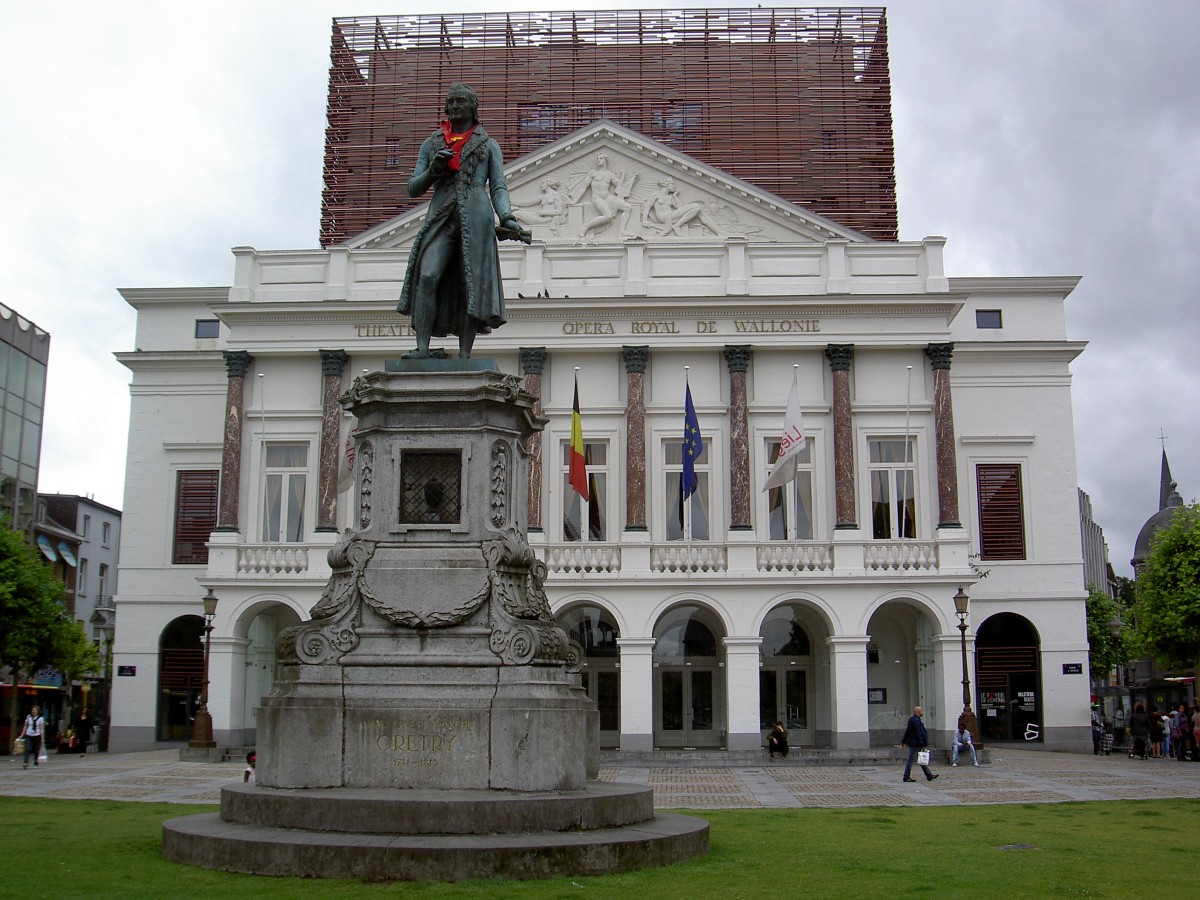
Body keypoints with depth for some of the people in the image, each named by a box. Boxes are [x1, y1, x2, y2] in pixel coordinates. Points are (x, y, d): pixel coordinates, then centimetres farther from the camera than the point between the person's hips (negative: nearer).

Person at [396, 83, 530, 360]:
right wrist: (433, 170, -1)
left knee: (472, 284, -10)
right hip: (441, 217, 1)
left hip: (477, 216, -1)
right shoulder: (431, 144, 23)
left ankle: (464, 355, -12)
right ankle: (422, 348, -24)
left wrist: (507, 218, -8)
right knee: (427, 277, -20)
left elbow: (498, 188, 10)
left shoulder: (488, 145, 19)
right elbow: (413, 189, 19)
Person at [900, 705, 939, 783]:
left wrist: (904, 741, 26)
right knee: (911, 760, -4)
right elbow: (918, 733, -24)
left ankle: (929, 775, 19)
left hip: (913, 743, 11)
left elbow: (907, 731, 21)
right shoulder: (916, 720, -19)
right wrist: (922, 744, -22)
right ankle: (906, 777, 0)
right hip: (915, 744, -11)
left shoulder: (912, 719, 14)